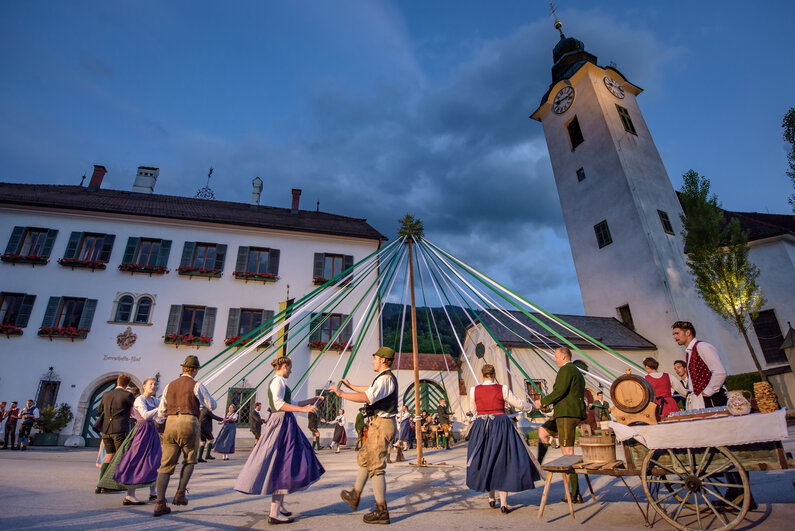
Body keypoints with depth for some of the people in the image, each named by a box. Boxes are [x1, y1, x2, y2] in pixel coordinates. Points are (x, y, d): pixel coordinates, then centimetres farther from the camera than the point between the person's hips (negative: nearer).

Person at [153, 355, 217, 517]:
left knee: (166, 464, 7)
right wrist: (206, 396, 22)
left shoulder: (170, 385, 14)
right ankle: (180, 493, 8)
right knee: (189, 460, 15)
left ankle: (160, 504, 1)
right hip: (189, 424, -4)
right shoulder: (196, 386, -2)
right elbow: (212, 405, 3)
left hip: (170, 425, 4)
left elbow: (160, 412, 17)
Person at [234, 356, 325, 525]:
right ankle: (274, 514, -2)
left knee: (284, 467, 15)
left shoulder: (280, 382, 19)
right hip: (281, 424, -10)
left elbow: (291, 403, 25)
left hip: (285, 424, 10)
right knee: (281, 466, -7)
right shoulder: (278, 381, -11)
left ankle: (279, 506, 25)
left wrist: (312, 400, 27)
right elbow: (279, 404, -23)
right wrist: (304, 409, -26)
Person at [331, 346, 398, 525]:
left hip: (381, 425, -11)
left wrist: (341, 393, -22)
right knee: (364, 458, 23)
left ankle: (381, 512, 6)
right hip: (380, 424, 11)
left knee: (376, 467, -3)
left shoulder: (385, 378, -19)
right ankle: (355, 496, 39)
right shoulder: (387, 378, 15)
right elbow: (370, 389, 32)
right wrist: (351, 386, 36)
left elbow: (367, 397, -31)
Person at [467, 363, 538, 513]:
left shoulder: (474, 390, -3)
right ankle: (503, 504, 7)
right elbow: (519, 404, 3)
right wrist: (531, 406, 24)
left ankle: (491, 499, 27)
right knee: (502, 462, 7)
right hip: (501, 426, -1)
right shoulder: (502, 389, -6)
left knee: (486, 461, 16)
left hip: (482, 427, 1)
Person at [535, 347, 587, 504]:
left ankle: (576, 494, -2)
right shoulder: (577, 371, 20)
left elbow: (559, 391, -20)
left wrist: (543, 401, -8)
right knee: (542, 431, 22)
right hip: (575, 413, 11)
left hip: (567, 415, -11)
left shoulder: (565, 370, -11)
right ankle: (538, 465, 27)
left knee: (568, 453, -7)